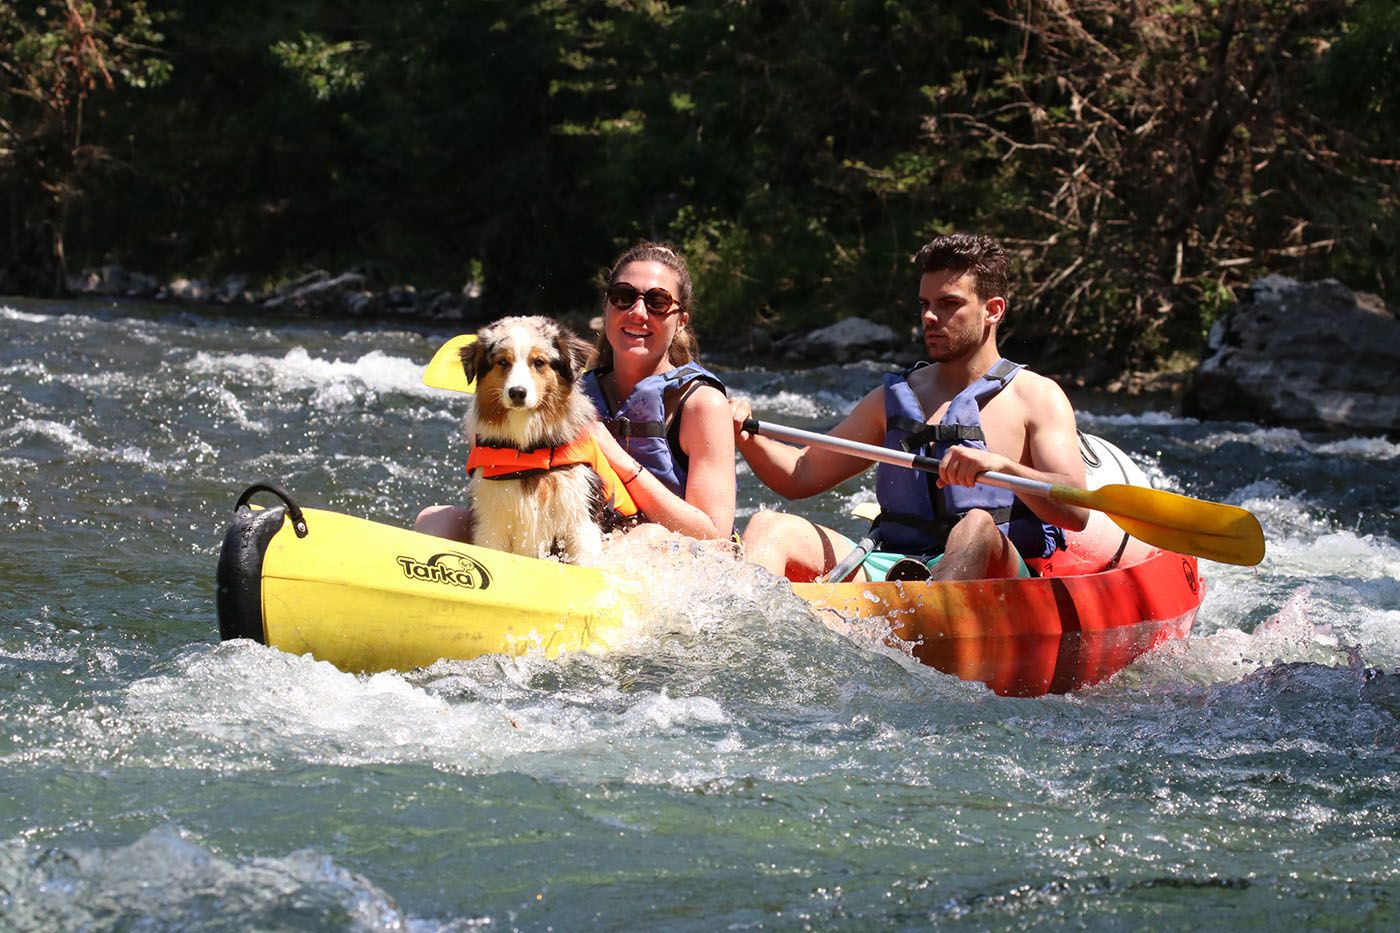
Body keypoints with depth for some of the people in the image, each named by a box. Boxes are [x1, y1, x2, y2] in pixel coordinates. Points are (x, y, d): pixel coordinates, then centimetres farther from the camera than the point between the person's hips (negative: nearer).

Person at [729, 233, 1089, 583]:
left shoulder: (1036, 396, 7)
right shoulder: (894, 398, 22)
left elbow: (1076, 513, -8)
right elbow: (803, 475, 21)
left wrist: (1003, 466, -26)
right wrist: (746, 437, 1)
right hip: (888, 570, 5)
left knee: (978, 528, -38)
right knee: (771, 527, -15)